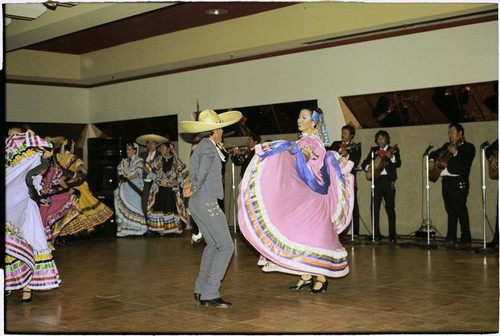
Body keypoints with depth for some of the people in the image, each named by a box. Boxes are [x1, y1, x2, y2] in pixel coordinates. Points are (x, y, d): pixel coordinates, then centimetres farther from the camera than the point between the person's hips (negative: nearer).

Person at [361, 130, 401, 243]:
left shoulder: (393, 150, 5)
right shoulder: (373, 150, 16)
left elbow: (398, 164, -10)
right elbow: (364, 163, 14)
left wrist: (391, 157, -29)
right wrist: (368, 167, -8)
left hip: (388, 181, -3)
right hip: (376, 180, 4)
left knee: (390, 208, -4)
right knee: (374, 208, 1)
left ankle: (392, 235, -3)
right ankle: (376, 234, 7)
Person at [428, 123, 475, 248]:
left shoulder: (468, 147, 0)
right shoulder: (447, 145, 20)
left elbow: (466, 163, -14)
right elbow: (434, 153, 30)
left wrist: (456, 153, -25)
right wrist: (432, 160, 10)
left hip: (459, 181, -6)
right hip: (446, 181, 6)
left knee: (461, 211, -8)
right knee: (451, 211, 9)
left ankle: (465, 240, -4)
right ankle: (451, 238, 12)